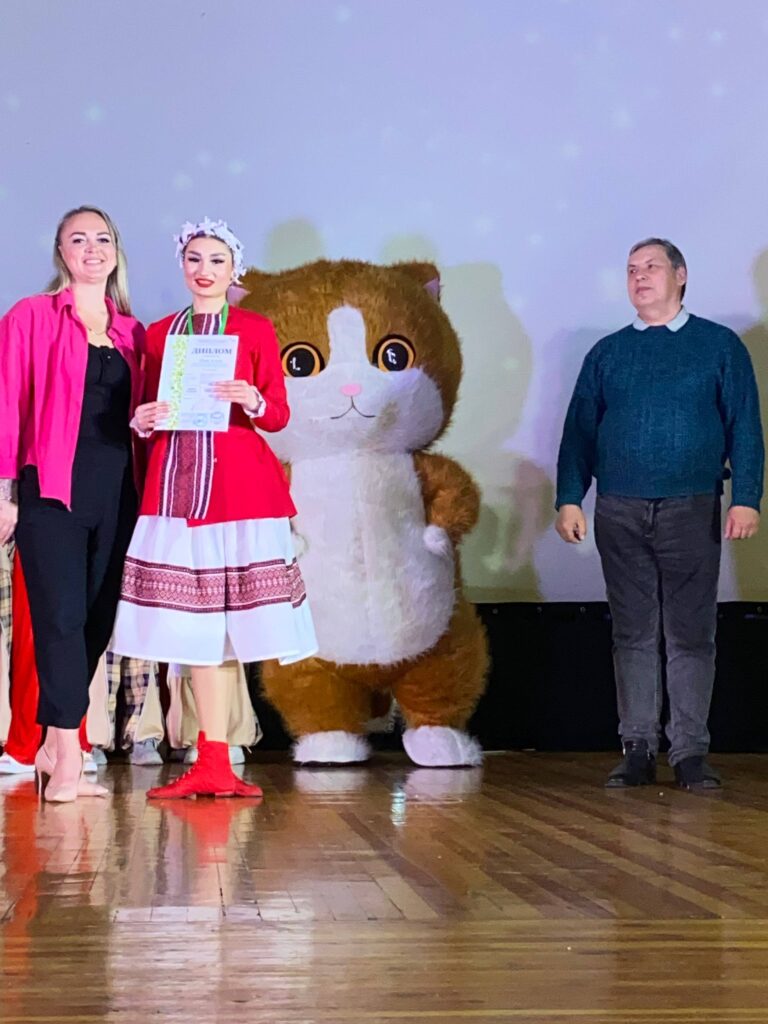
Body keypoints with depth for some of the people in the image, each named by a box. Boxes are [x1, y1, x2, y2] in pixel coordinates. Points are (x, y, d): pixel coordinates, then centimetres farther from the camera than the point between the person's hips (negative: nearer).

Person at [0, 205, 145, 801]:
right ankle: (67, 762, -6)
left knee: (96, 620, 5)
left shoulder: (131, 331, 15)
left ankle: (53, 749, 17)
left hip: (114, 495, 5)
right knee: (61, 618, -8)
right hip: (52, 491, -5)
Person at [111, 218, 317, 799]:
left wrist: (252, 402, -19)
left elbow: (279, 414, 2)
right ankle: (212, 765, 3)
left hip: (239, 485, -2)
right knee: (193, 621, 0)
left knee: (223, 616, -5)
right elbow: (147, 412, 16)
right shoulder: (159, 334, 14)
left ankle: (214, 764, 0)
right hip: (175, 485, 3)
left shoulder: (255, 330, 6)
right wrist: (141, 421, -6)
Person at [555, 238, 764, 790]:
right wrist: (570, 499, 0)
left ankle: (690, 751, 7)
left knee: (691, 635, 1)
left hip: (692, 510, -2)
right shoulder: (607, 353, 13)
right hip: (620, 512, 2)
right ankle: (638, 748, 10)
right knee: (633, 634, 5)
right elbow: (579, 430, 12)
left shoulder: (720, 345, 7)